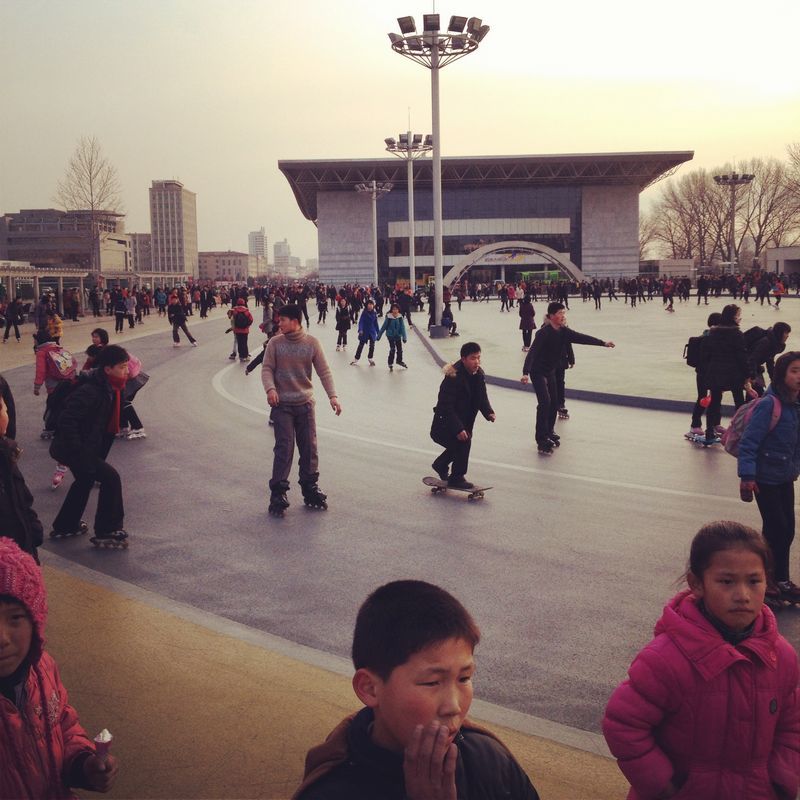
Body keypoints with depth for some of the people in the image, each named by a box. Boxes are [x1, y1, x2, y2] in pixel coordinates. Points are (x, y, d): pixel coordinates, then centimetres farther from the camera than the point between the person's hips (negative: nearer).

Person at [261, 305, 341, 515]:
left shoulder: (311, 343, -1)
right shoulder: (275, 343, -2)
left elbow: (324, 371, 0)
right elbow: (267, 369, -3)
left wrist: (332, 396, -9)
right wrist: (270, 389, -22)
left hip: (305, 403, 2)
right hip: (281, 405, -2)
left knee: (309, 448, 6)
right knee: (284, 449, -6)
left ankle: (310, 489, 21)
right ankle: (278, 493, 3)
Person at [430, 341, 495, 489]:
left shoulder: (479, 374, -3)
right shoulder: (453, 378, -27)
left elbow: (482, 398, 5)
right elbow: (446, 407, -27)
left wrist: (489, 412, -16)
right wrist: (458, 429, -34)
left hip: (463, 423, 9)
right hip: (443, 425, -9)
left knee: (461, 444, 23)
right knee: (463, 441, -24)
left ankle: (440, 465, 50)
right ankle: (457, 477, -6)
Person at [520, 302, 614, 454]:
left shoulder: (563, 331, -2)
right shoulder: (544, 333, -24)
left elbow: (581, 338, 0)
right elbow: (532, 352, -32)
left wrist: (603, 343, -5)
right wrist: (525, 372, -43)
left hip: (551, 371, 8)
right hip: (538, 372, -8)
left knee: (554, 403, 10)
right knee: (545, 402, -18)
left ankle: (549, 432, 30)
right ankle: (542, 441, -16)